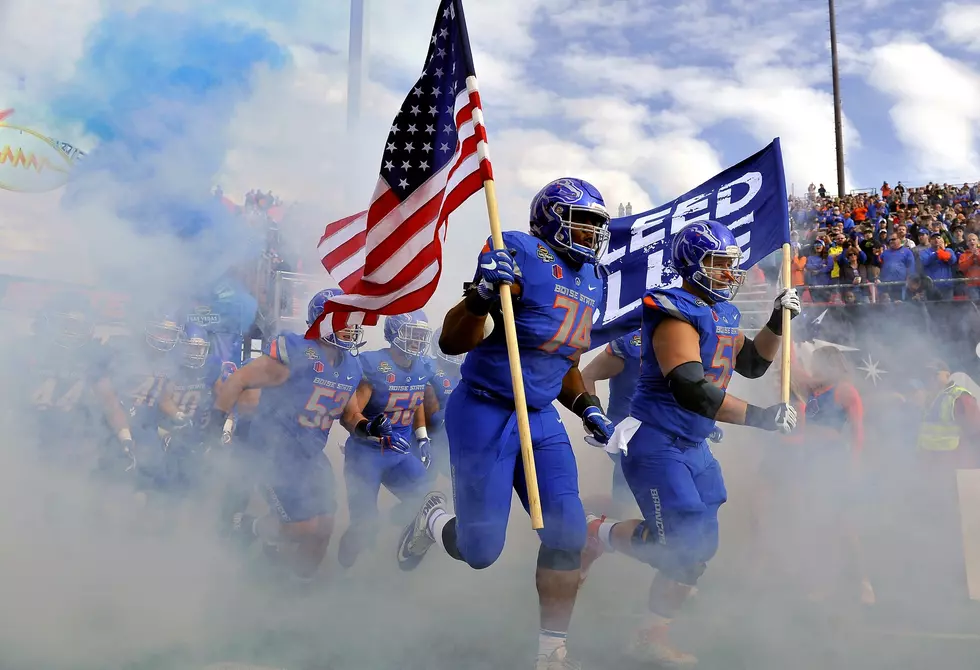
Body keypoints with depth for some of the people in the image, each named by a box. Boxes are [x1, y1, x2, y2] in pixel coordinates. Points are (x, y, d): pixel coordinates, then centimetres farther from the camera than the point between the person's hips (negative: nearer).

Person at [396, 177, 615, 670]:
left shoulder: (590, 280, 11)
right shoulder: (520, 253, -15)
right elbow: (452, 343, -17)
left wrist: (587, 408, 8)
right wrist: (482, 295, -35)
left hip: (541, 419, 7)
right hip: (485, 413, -7)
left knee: (566, 534, -3)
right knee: (480, 551, 0)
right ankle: (435, 519, 36)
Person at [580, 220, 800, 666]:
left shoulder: (724, 313, 11)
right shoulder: (676, 314, -19)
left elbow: (752, 364, 23)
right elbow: (690, 389, -30)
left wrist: (777, 323, 8)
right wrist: (759, 416, -31)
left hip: (692, 446, 9)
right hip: (654, 444, -9)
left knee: (700, 545, 10)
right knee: (683, 542, -13)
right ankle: (599, 534, 11)